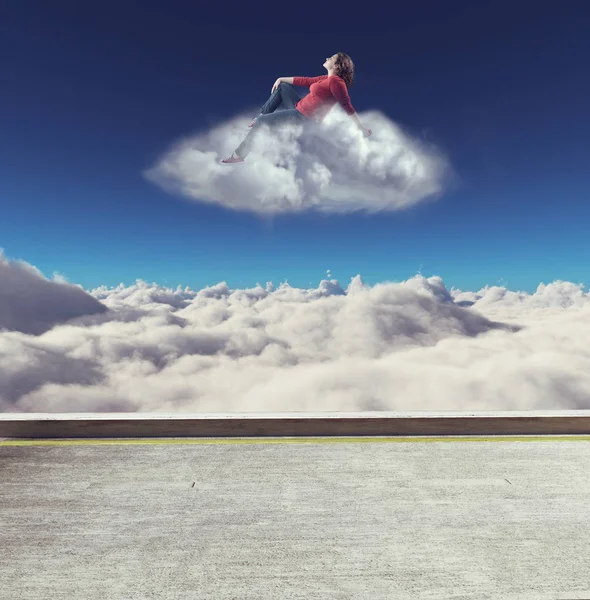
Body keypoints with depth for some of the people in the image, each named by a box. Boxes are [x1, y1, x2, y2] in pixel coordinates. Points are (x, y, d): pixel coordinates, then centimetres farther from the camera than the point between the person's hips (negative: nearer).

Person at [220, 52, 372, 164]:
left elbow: (347, 107, -22)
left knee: (261, 121, -13)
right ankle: (262, 116, 25)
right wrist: (281, 78, 20)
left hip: (305, 118, -10)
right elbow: (305, 81, 18)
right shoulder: (327, 79, 10)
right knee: (283, 86, 27)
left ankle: (239, 154, -1)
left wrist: (361, 129, -22)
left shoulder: (335, 82, -19)